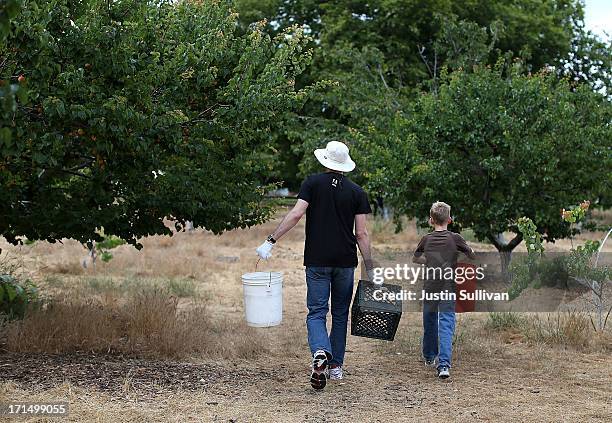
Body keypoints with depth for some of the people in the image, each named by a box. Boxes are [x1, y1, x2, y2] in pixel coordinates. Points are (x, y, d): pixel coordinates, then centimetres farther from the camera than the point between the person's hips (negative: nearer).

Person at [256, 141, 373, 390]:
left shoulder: (313, 183, 0)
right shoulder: (356, 192, 5)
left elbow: (296, 214, -12)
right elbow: (362, 234, 1)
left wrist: (271, 241, -11)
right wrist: (369, 268, 4)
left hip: (317, 261, -2)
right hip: (345, 261, 2)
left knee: (316, 313, 0)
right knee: (340, 313, 15)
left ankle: (320, 353, -27)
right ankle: (336, 365, 18)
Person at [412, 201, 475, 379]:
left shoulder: (426, 239, 4)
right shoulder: (455, 238, -4)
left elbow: (415, 258, 19)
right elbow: (473, 256, 6)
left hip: (429, 287, 3)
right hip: (448, 288, -3)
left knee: (429, 321, 20)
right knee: (446, 325, -6)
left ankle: (429, 357, 37)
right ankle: (444, 364, -21)